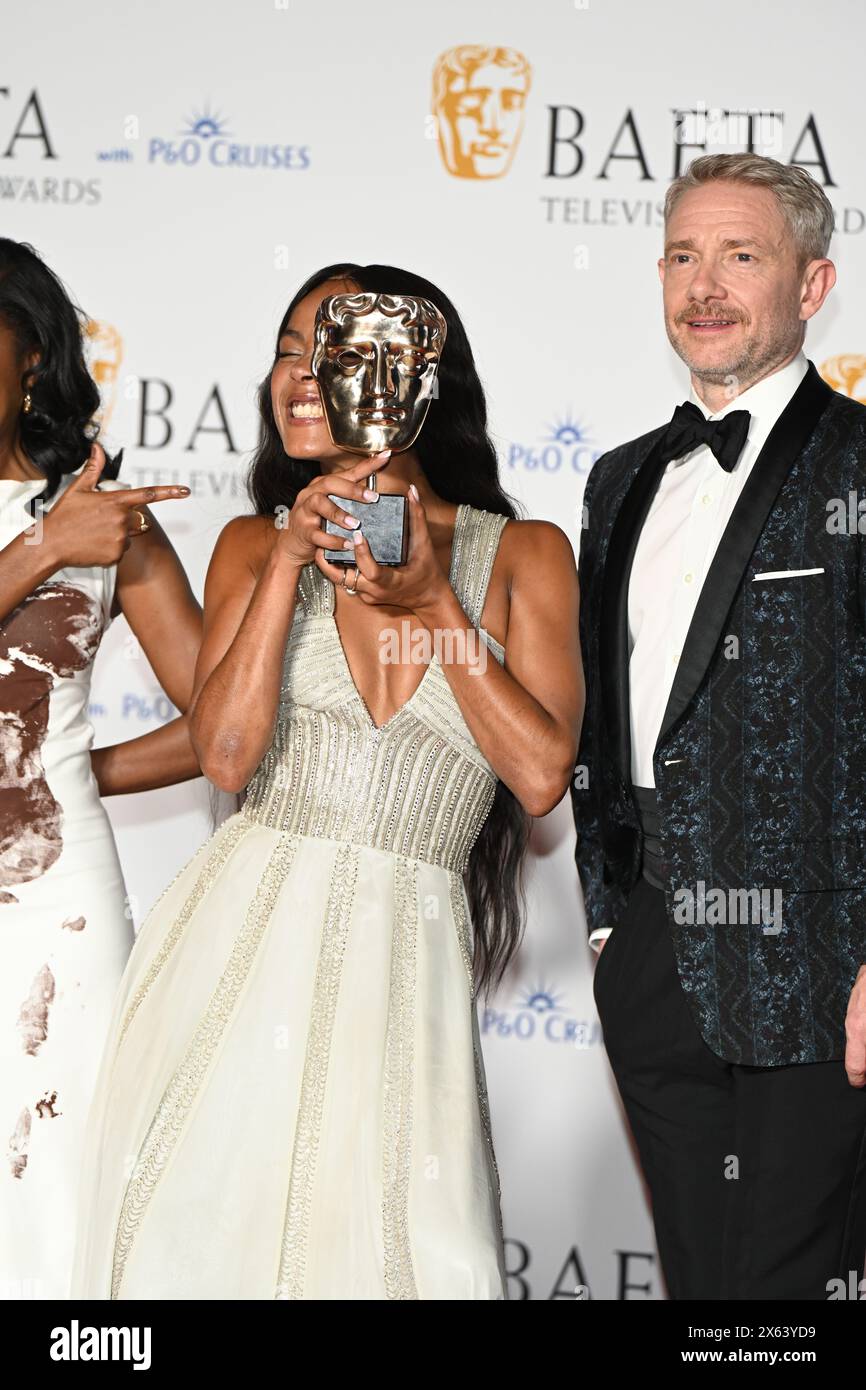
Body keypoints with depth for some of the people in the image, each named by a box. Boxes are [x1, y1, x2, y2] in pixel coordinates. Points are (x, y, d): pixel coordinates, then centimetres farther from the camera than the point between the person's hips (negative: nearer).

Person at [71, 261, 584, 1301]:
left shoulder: (519, 554, 5)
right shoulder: (255, 543, 9)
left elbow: (540, 775, -4)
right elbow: (226, 753, -4)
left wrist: (432, 604, -8)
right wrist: (291, 563, -9)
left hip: (405, 959, -1)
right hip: (242, 937, 1)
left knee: (388, 1252, -5)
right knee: (206, 1235, 0)